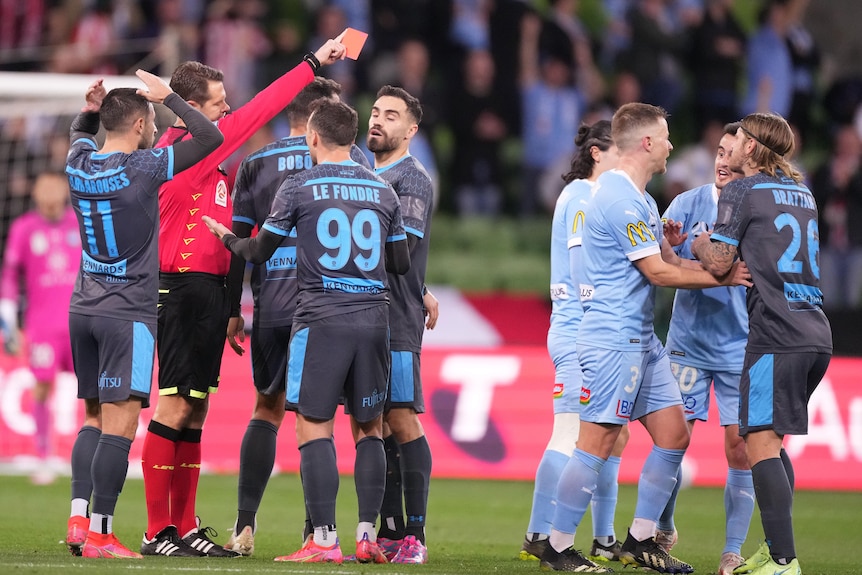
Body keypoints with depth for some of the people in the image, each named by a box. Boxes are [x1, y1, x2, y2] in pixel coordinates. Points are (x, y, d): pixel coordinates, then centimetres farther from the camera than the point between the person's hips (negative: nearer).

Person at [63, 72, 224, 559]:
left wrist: (90, 111, 12)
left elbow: (81, 135, 31)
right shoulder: (144, 168, -13)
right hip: (129, 313, -7)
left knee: (95, 418, 13)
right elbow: (211, 136, -10)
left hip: (84, 310, 7)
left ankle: (79, 519, 3)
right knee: (121, 424, -8)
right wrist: (168, 97, -2)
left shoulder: (80, 164, 5)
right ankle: (99, 534, -12)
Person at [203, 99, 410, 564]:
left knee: (314, 428, -2)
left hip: (320, 320, -4)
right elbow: (401, 263, 16)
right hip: (373, 318, 4)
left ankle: (323, 540, -8)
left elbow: (260, 251, 7)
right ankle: (367, 537, 6)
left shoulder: (299, 187, -1)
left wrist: (225, 237, 27)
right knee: (369, 429, 10)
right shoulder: (382, 191, 10)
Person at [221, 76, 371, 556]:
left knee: (267, 410, 13)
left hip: (271, 305, 2)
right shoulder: (350, 158, 3)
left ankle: (245, 525, 4)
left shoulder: (256, 164, 9)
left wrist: (233, 311, 12)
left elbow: (238, 242, 7)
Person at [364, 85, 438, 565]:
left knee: (403, 421, -10)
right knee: (375, 424, 6)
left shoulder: (412, 179, -6)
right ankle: (389, 531, 8)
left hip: (397, 322, -8)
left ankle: (414, 536, -10)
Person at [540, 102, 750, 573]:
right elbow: (657, 272, -16)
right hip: (613, 339, -11)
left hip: (642, 340, 11)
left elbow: (662, 260, 18)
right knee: (596, 445, -8)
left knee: (674, 435, 8)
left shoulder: (638, 199, 17)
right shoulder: (620, 200, -16)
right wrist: (722, 277, -10)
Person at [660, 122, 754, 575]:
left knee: (739, 446, -4)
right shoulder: (688, 204, -1)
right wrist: (669, 245, -25)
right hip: (688, 343, 1)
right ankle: (663, 529, 23)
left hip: (741, 347, -1)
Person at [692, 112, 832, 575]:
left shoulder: (741, 191, -2)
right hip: (816, 333, 8)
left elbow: (719, 263, -3)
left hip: (777, 335, -8)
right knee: (769, 440, 18)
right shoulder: (802, 193, 21)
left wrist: (699, 245, 18)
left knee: (760, 442, -10)